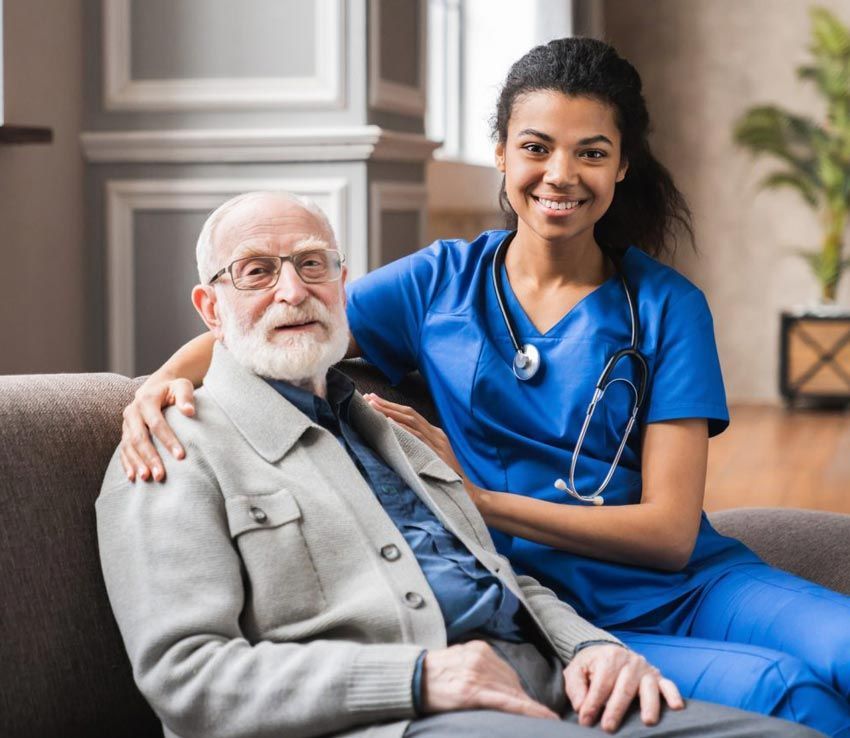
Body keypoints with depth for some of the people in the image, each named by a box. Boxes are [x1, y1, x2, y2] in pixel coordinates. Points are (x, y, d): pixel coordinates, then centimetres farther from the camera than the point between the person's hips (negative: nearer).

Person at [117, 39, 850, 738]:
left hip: (693, 584, 2)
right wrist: (162, 384, -16)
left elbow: (668, 531, -3)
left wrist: (475, 497, -11)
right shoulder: (442, 281, 7)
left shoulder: (666, 306, 4)